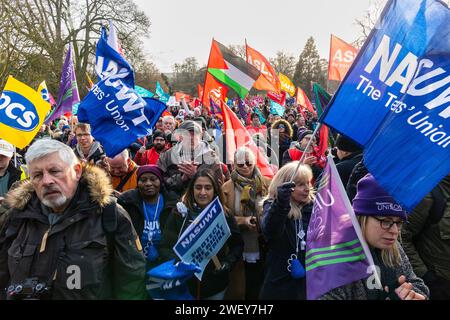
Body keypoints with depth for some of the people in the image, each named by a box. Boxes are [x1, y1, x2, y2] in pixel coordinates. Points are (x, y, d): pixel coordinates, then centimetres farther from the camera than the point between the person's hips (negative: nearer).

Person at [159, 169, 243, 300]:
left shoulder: (225, 215, -1)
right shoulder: (180, 213, -6)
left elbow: (237, 244, 8)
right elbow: (166, 246, -6)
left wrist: (228, 262, -8)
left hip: (216, 285, 1)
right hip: (184, 283, -1)